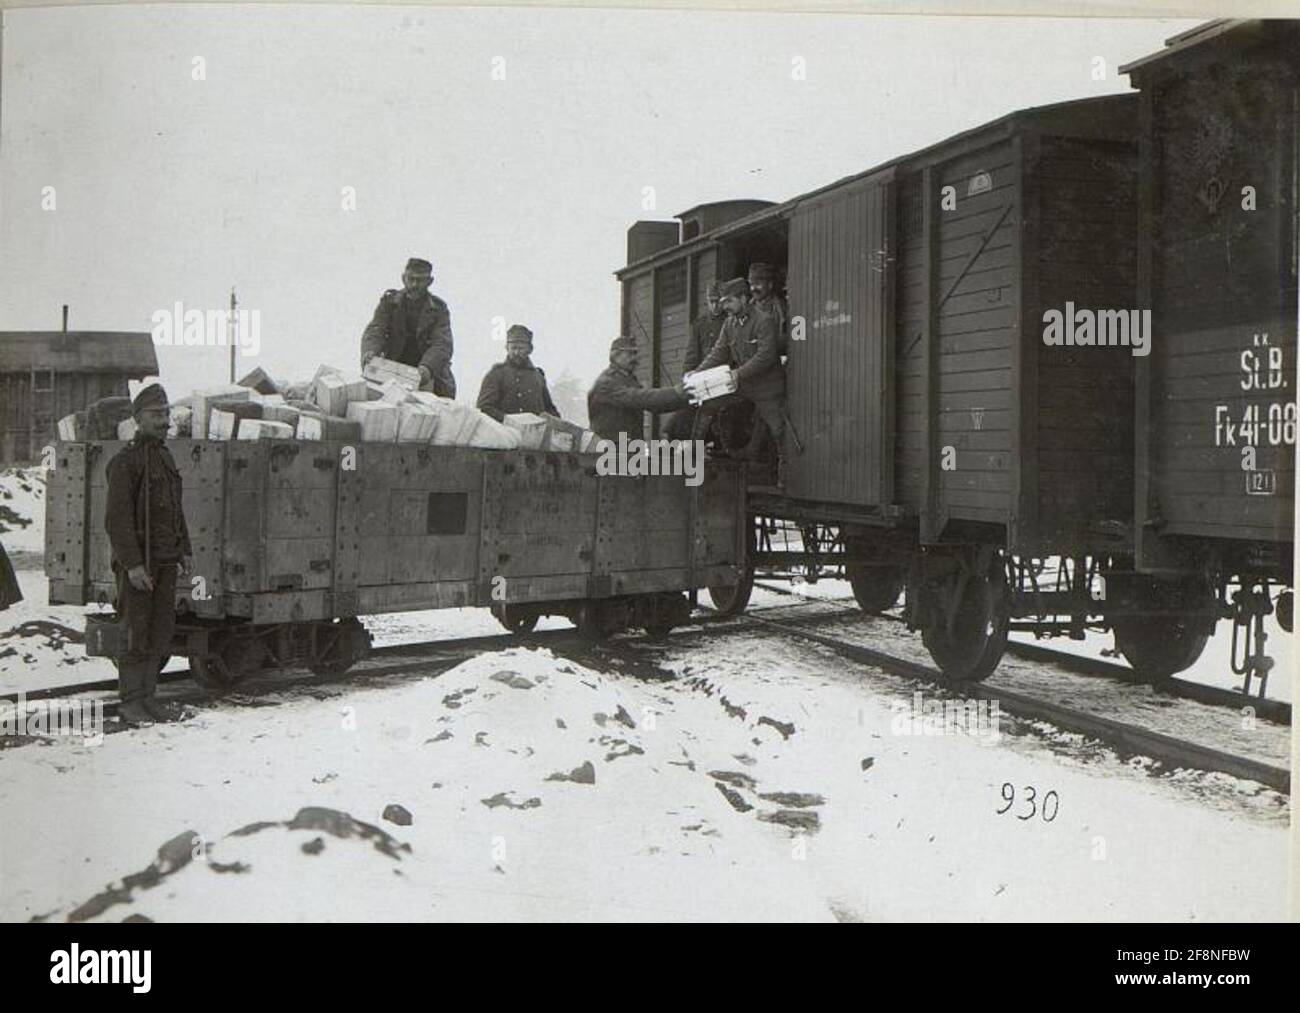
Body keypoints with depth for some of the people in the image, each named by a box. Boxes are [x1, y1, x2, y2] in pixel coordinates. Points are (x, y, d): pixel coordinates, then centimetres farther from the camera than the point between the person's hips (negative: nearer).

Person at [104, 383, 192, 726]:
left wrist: (183, 553, 15)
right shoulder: (125, 461, -10)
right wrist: (133, 564, -21)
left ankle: (146, 697, 17)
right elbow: (117, 518, -16)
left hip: (165, 563, 7)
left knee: (161, 631, 9)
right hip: (136, 563, -7)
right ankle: (130, 702, 6)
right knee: (137, 633, -3)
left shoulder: (165, 458, 15)